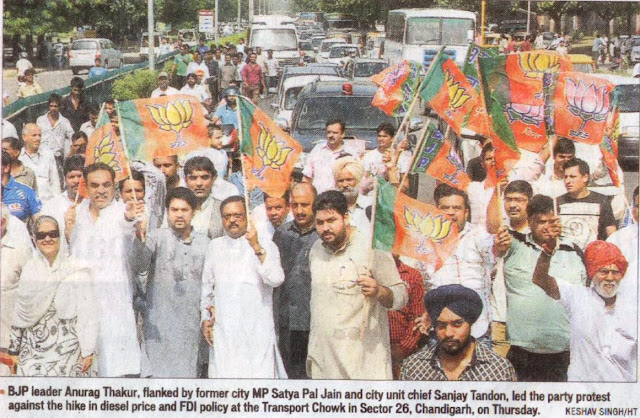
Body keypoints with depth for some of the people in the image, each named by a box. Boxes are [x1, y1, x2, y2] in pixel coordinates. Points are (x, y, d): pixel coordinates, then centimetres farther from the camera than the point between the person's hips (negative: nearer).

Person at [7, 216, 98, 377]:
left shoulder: (78, 269, -4)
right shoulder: (29, 269, 9)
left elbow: (88, 314, -5)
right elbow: (19, 314, 13)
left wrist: (88, 351, -8)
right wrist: (14, 350, 12)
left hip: (69, 350, -3)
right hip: (34, 350, 3)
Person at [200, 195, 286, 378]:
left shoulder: (266, 245, 3)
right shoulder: (215, 246, 14)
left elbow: (276, 280, -13)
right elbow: (207, 286, 21)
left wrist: (257, 248, -19)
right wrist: (205, 318, 13)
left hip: (257, 328, -3)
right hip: (223, 328, 3)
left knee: (260, 375, -9)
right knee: (223, 374, -2)